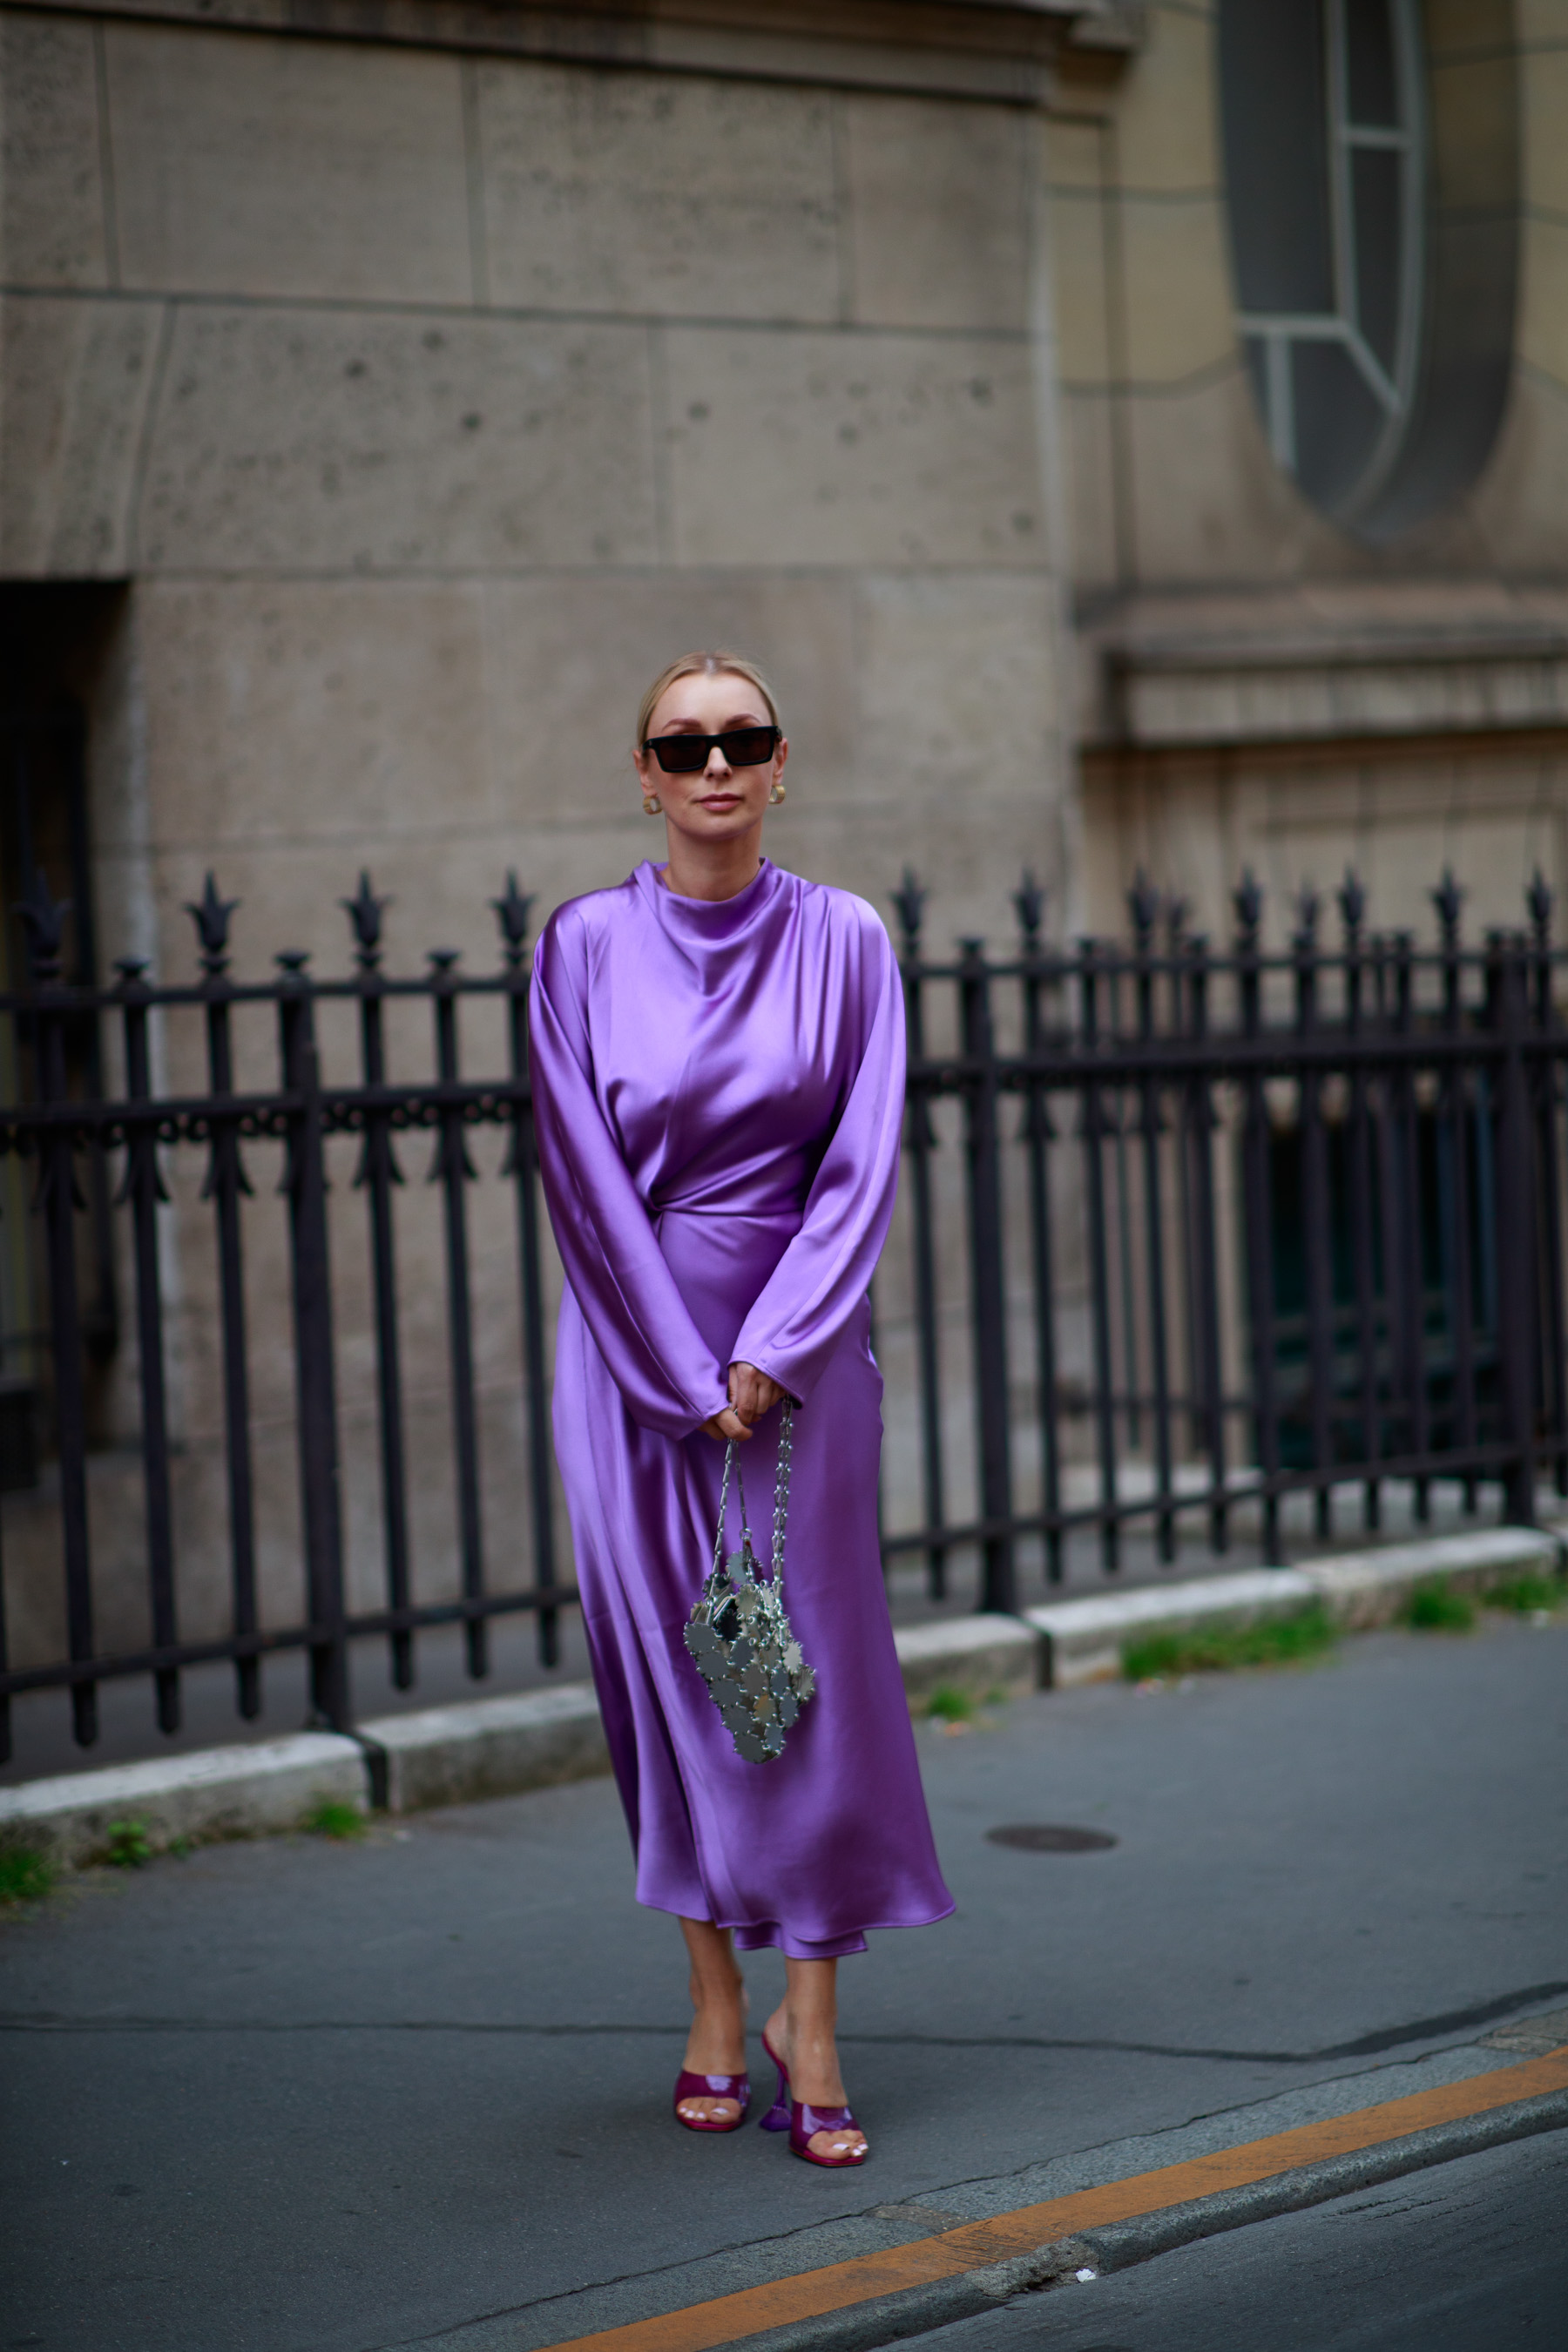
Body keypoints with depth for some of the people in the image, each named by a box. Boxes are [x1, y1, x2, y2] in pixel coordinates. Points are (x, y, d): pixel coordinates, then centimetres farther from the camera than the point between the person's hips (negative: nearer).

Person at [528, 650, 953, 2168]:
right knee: (666, 1669, 3)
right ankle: (714, 2009, 13)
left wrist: (772, 1352, -12)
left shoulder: (843, 941, 1)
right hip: (634, 1345, 0)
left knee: (809, 1670, -4)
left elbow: (863, 1161, -3)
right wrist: (685, 1376, -10)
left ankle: (809, 2024, 2)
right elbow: (585, 1176, -4)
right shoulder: (588, 945, -1)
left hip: (798, 1348, 0)